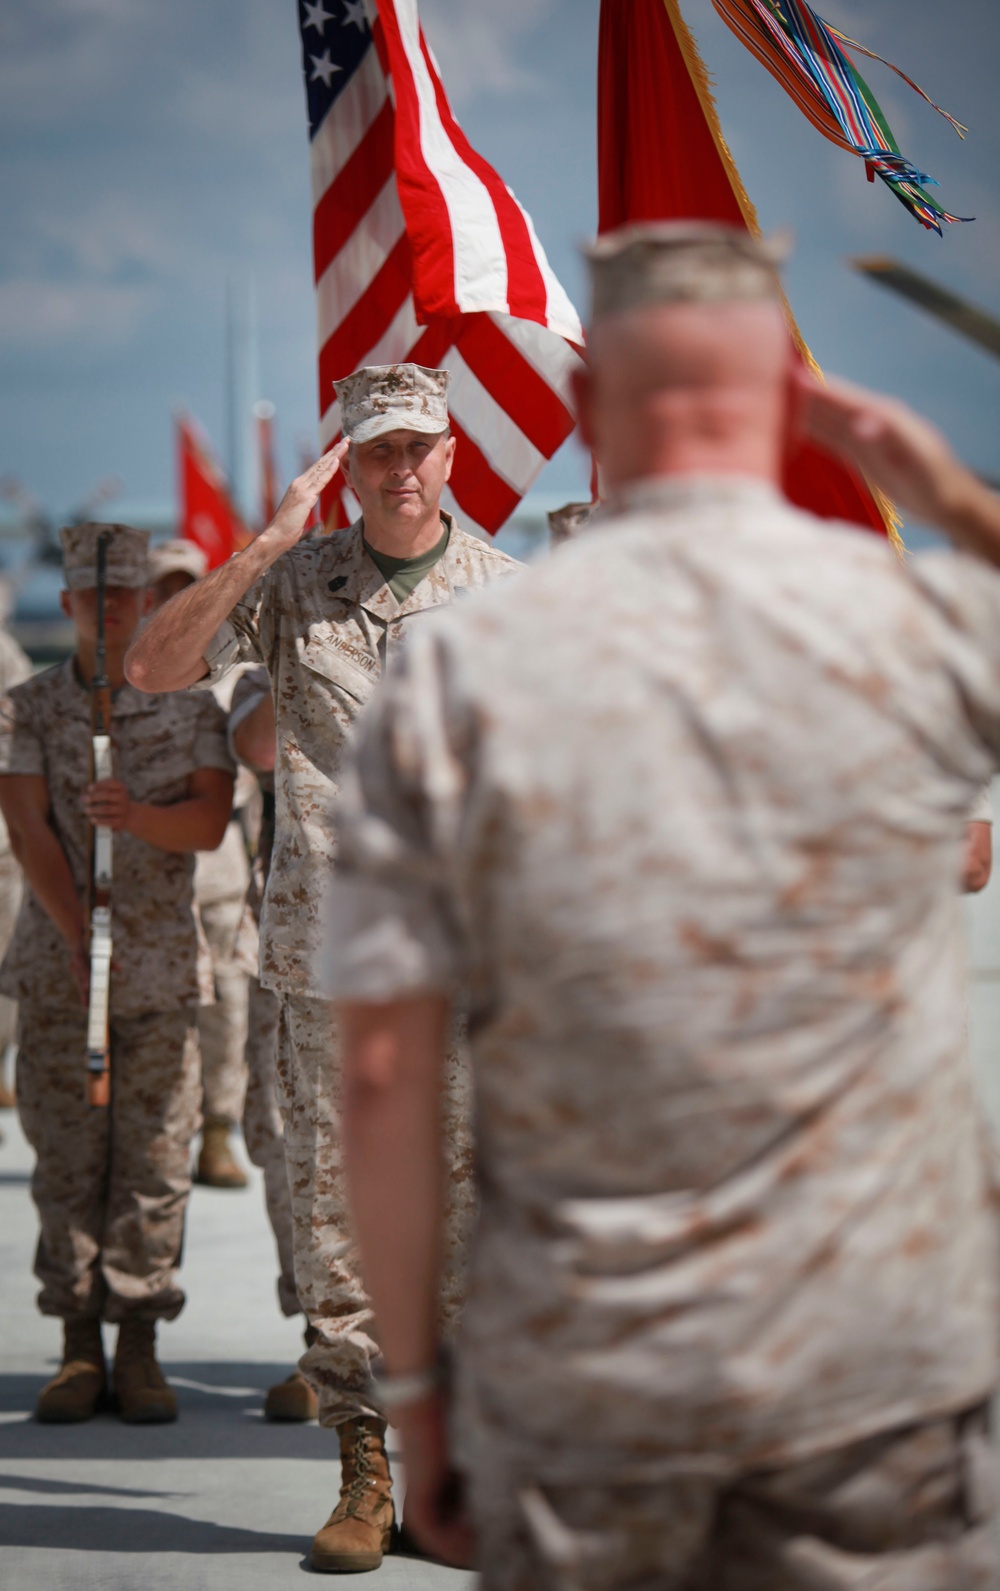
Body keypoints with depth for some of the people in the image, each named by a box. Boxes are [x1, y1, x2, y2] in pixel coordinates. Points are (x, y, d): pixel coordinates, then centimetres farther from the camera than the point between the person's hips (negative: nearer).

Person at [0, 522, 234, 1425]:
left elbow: (210, 823, -5)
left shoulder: (191, 706, 6)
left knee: (154, 1161, -1)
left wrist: (137, 814, -25)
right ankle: (79, 1349, 9)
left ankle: (140, 1348, 7)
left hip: (162, 970, 0)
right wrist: (78, 935, -19)